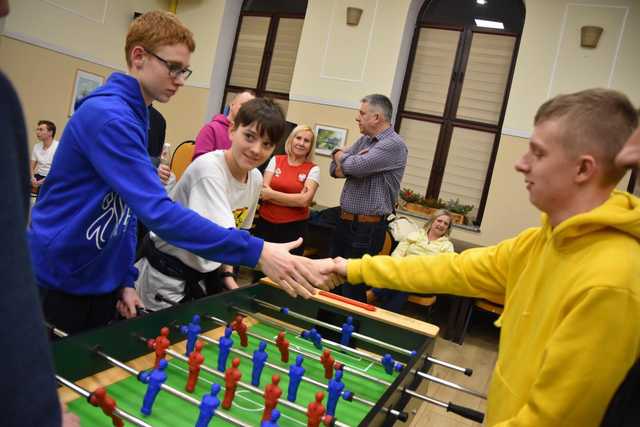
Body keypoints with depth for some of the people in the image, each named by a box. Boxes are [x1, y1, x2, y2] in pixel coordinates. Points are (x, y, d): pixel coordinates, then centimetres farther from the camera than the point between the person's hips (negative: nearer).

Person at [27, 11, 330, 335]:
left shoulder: (133, 116, 7)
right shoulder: (108, 115, -23)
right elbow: (157, 212, -33)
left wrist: (125, 278, 6)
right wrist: (256, 252, -38)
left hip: (98, 283, 9)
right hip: (58, 281, -8)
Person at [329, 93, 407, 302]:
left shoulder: (394, 145, -14)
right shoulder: (364, 140, 12)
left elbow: (354, 167, -24)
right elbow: (334, 168, 8)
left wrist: (341, 155, -2)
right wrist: (352, 164, -13)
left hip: (367, 228, -8)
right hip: (344, 221, 8)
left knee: (353, 289, 4)